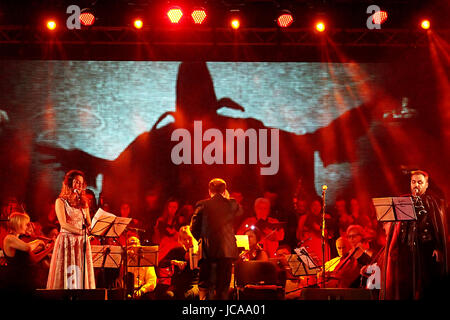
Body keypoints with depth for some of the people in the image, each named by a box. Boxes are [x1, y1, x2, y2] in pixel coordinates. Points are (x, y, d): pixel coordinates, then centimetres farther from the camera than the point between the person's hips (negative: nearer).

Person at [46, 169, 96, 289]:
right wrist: (81, 231, -23)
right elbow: (63, 224, -11)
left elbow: (89, 224, 12)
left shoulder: (83, 203, 16)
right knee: (67, 273, -7)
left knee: (81, 274, 0)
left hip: (82, 242, 4)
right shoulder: (61, 202, 0)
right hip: (66, 240, -4)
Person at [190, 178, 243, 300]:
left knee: (204, 286, 3)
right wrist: (228, 198, 22)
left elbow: (194, 228, 0)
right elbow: (239, 212, 22)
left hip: (207, 251, -1)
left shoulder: (202, 205, -2)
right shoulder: (231, 204, 0)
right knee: (223, 287, 9)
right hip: (227, 250, 1)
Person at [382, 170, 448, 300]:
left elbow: (440, 227, 0)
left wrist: (438, 248, -11)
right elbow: (394, 225, 16)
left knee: (423, 283, -4)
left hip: (424, 248, -2)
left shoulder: (433, 202, 7)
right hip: (403, 248, 2)